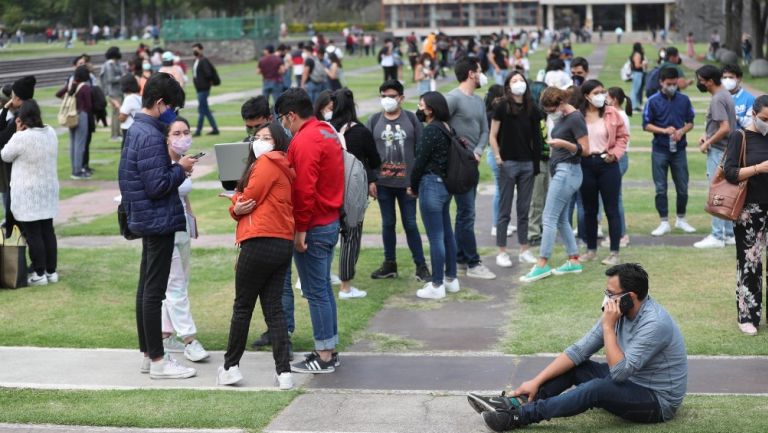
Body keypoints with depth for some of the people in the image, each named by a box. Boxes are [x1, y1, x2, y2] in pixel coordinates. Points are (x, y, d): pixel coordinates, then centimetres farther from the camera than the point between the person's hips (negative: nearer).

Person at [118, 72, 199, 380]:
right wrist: (180, 169, -9)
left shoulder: (137, 130, 11)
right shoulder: (151, 136, -20)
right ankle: (158, 361, 2)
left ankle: (148, 354, 24)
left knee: (146, 288, 15)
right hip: (159, 221, -10)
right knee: (154, 291, -4)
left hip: (146, 221, 10)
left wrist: (176, 169, 8)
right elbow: (157, 186, -24)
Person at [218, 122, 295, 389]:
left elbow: (248, 198, -8)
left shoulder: (267, 163, -7)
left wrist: (237, 204, 13)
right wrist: (237, 210, -5)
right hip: (283, 244, 8)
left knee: (243, 307, 3)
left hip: (260, 244, -8)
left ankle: (230, 367, 13)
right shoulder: (283, 169, 21)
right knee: (274, 307, 5)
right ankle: (283, 371, -1)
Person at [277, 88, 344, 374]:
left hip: (313, 226, -10)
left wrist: (301, 229, -18)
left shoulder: (304, 141, -17)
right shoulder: (328, 132, 13)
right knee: (323, 287, 16)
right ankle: (329, 348, 23)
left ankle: (324, 357, 1)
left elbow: (304, 189, -22)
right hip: (331, 221, 10)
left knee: (315, 291, -4)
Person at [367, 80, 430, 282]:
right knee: (388, 223, 10)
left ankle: (421, 265, 8)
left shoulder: (411, 119, 0)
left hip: (407, 182, -1)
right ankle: (390, 264, 20)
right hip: (383, 182, 2)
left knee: (410, 224, 1)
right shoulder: (374, 121, 4)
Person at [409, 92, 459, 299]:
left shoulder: (431, 130, -17)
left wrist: (414, 187, 0)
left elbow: (420, 161, -15)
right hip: (445, 184, 9)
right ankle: (451, 279, 25)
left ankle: (437, 286, 2)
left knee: (435, 237, -4)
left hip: (431, 185, -9)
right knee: (447, 233, 16)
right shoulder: (447, 129, 9)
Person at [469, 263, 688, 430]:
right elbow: (579, 350, -2)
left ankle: (520, 415, -24)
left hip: (658, 400, -9)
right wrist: (536, 381, -7)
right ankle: (514, 402, -12)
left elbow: (619, 372, -29)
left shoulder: (655, 323, -28)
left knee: (597, 389, -31)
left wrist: (608, 326, -27)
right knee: (575, 365, -1)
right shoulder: (620, 312, -2)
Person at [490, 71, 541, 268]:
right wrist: (497, 157, -12)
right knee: (505, 210, 2)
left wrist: (536, 161, 2)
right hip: (508, 163, -4)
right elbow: (493, 136, -3)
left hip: (527, 163, 4)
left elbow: (535, 137, 9)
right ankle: (502, 252, 8)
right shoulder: (503, 107, -4)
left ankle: (524, 251, 17)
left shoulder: (532, 109, 6)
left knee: (524, 209, 9)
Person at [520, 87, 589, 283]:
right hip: (560, 171, 10)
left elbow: (585, 150, -17)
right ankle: (574, 261, 16)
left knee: (549, 218, -10)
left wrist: (564, 144, -29)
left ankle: (542, 265, -8)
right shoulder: (561, 118, 13)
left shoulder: (575, 118, -14)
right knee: (561, 219, 10)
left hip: (567, 171, -10)